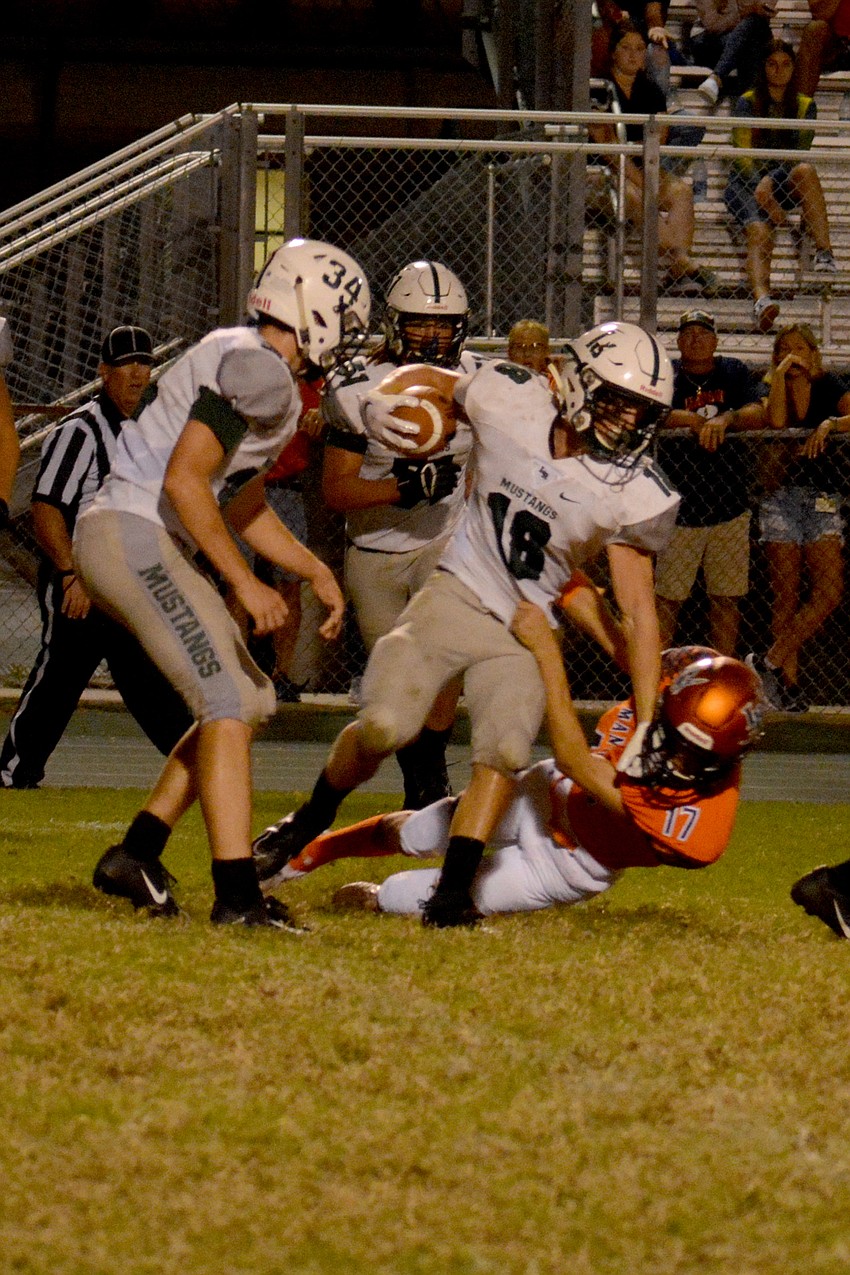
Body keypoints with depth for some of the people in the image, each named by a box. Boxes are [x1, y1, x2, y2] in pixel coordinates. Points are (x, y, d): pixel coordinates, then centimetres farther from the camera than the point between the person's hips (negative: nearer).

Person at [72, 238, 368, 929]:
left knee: (251, 698, 15)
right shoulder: (257, 368, -14)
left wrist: (316, 572, 27)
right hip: (132, 536, -11)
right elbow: (184, 480, -21)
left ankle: (137, 853, 17)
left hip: (143, 545, 11)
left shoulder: (252, 366, 19)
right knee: (230, 702, -16)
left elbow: (244, 507, 28)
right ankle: (237, 894, -23)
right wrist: (247, 585, -18)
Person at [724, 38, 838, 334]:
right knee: (759, 231, -32)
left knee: (805, 171, -33)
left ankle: (824, 252, -37)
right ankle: (761, 299, -58)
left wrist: (769, 185, -18)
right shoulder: (747, 103, 3)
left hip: (785, 183, 2)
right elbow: (743, 155, -5)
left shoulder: (804, 106, 11)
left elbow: (800, 154, 0)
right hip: (747, 184, -2)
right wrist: (765, 199, -19)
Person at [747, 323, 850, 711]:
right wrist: (780, 374, -11)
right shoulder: (772, 389, 7)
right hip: (781, 495, 0)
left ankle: (771, 662, -10)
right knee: (786, 595, -3)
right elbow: (775, 421, -14)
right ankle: (789, 683, -3)